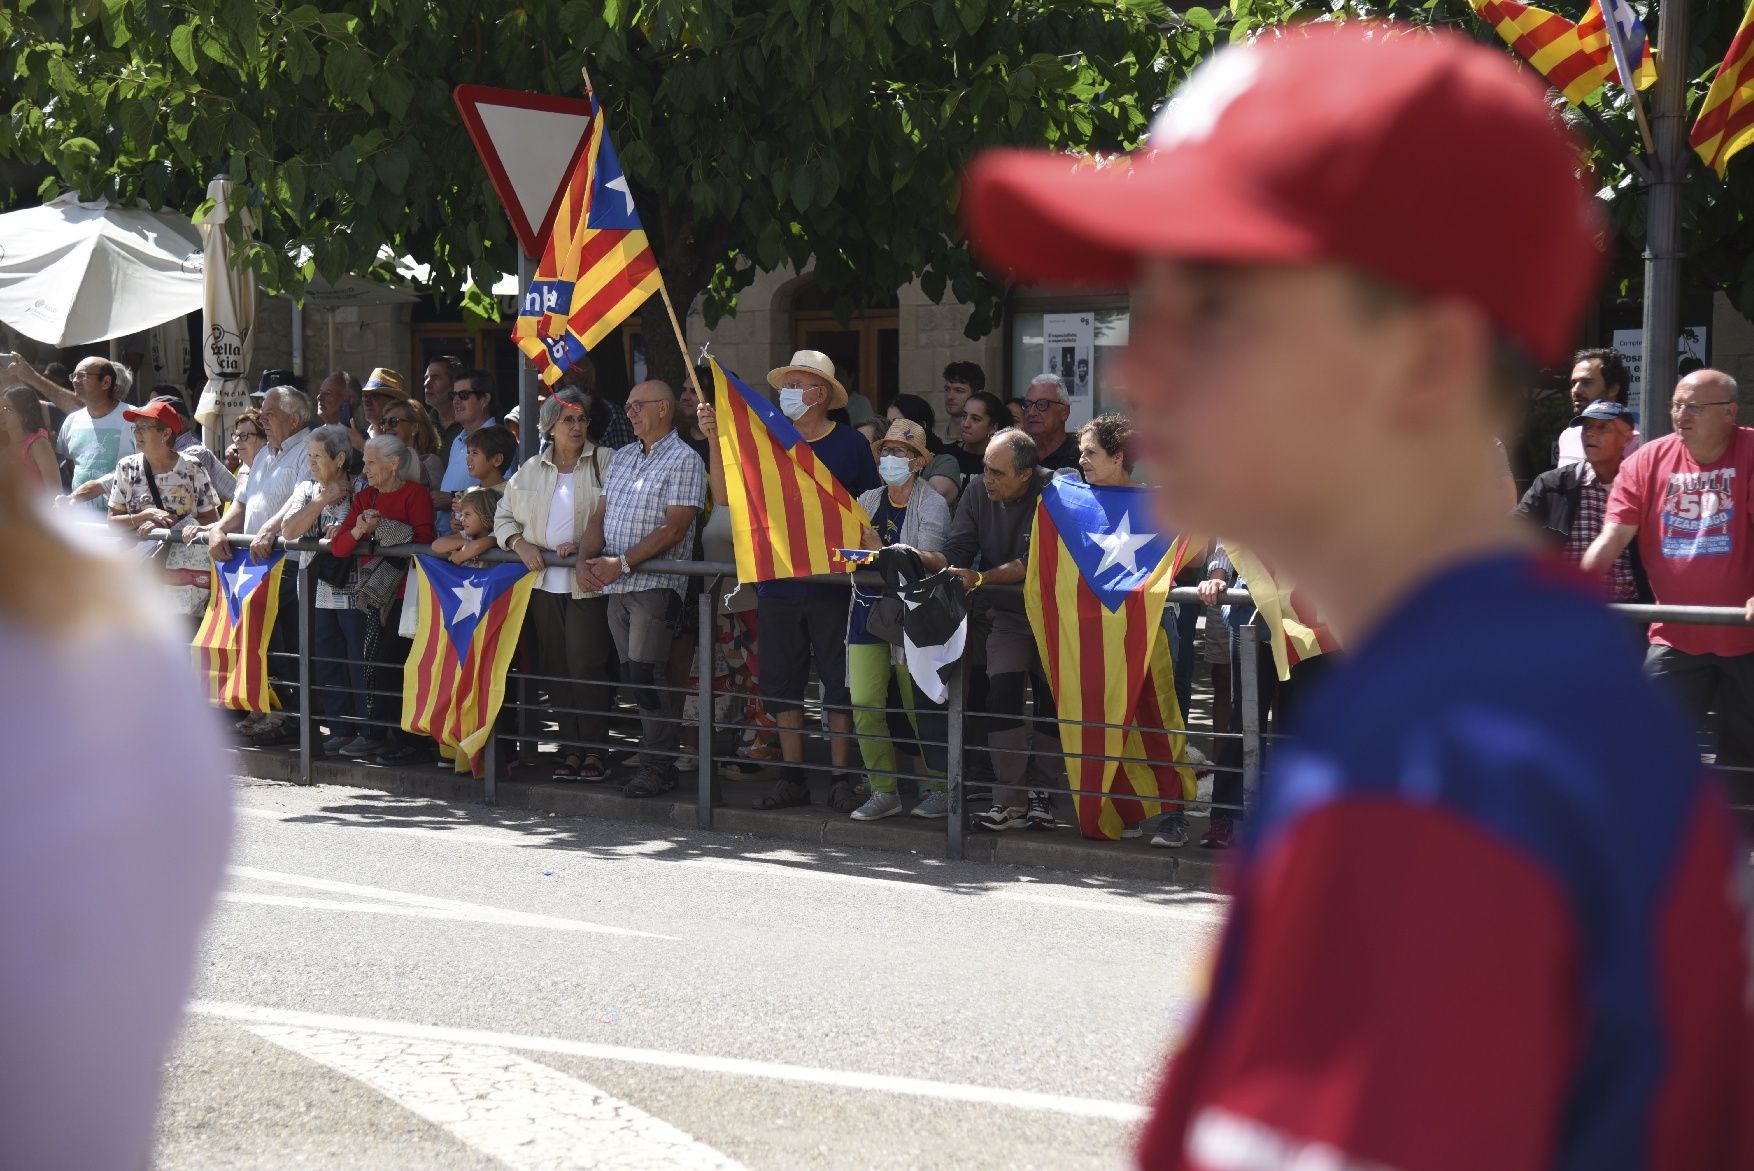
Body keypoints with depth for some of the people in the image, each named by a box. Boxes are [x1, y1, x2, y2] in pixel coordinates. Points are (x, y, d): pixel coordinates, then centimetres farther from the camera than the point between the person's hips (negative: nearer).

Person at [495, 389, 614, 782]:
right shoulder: (530, 471, 14)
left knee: (586, 666, -9)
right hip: (543, 583, 4)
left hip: (587, 583, -4)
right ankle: (570, 747, 13)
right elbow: (504, 517, 16)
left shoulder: (606, 463, 1)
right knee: (555, 668, 5)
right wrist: (520, 544, -3)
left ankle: (594, 749, 0)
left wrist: (585, 546, -17)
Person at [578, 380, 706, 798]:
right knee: (632, 675, 6)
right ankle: (655, 759, 11)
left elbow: (674, 529, -14)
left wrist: (621, 564, -19)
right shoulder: (622, 458, 19)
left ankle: (657, 767, -5)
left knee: (646, 675, -10)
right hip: (616, 587, 7)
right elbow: (600, 515, 16)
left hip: (655, 584, -7)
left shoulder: (684, 460, -6)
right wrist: (585, 559, -3)